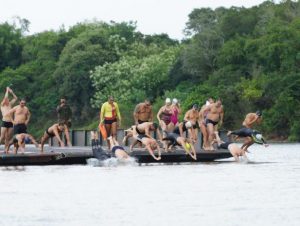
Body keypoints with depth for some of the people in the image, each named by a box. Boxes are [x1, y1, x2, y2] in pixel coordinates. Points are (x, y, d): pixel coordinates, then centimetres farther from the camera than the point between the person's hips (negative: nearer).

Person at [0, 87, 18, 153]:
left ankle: (6, 150, 4)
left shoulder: (9, 105, 18)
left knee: (8, 138, 3)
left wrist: (11, 92, 13)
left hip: (10, 123, 5)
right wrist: (7, 90, 2)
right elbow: (6, 97, -9)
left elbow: (15, 98, 21)